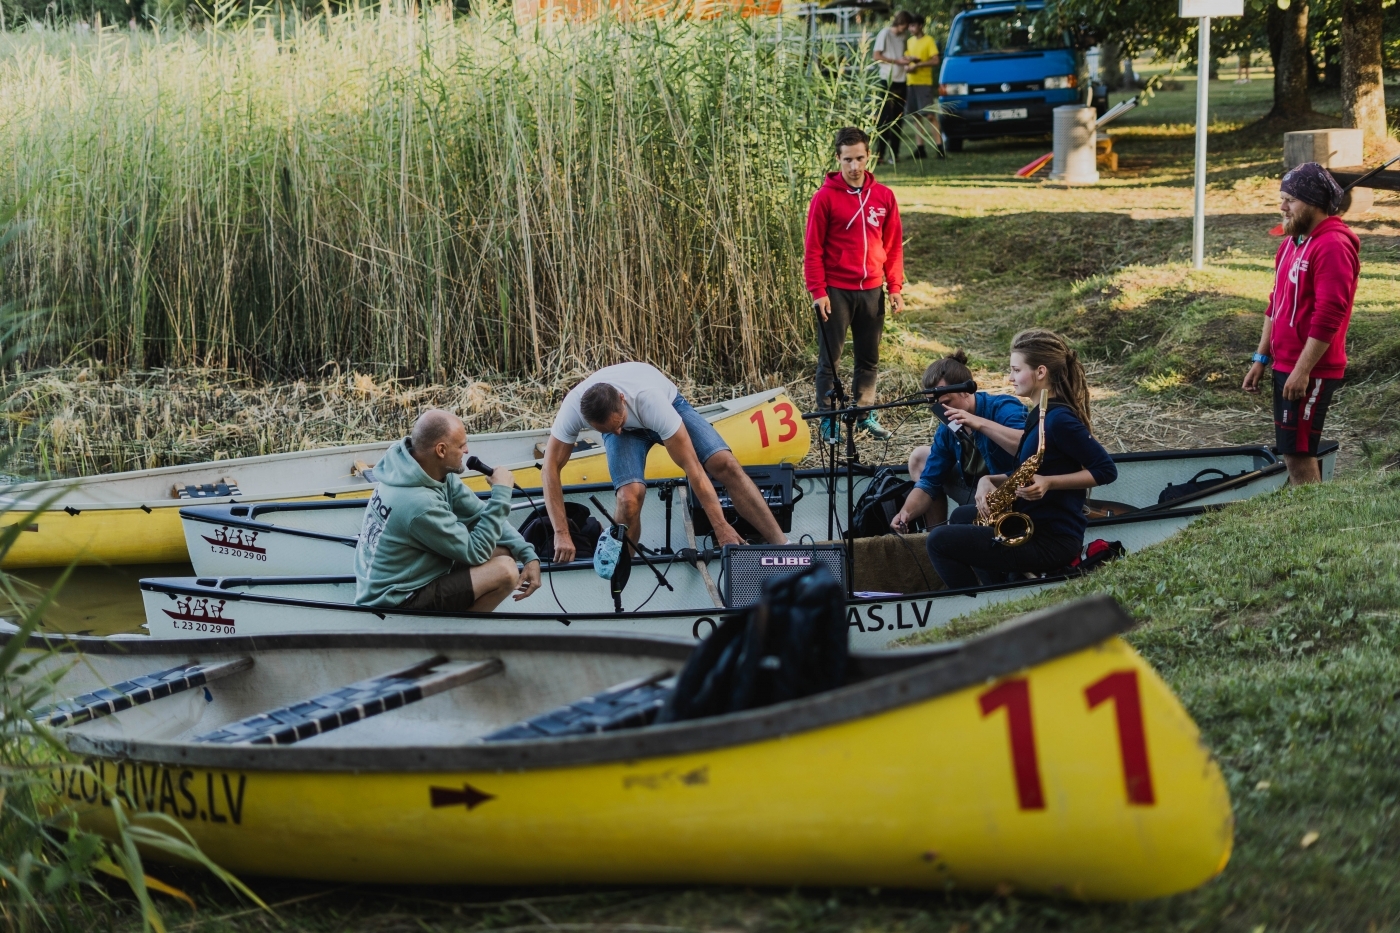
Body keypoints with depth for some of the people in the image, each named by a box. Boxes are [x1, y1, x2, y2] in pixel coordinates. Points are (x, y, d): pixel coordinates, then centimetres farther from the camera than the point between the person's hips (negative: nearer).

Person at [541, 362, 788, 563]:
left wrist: (721, 526, -35)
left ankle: (782, 546, -18)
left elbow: (692, 467, -38)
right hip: (629, 429, 1)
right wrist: (562, 533, -31)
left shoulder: (650, 399, -42)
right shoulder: (573, 408, -36)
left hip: (670, 405, -1)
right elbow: (550, 470, -26)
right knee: (630, 497, -27)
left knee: (725, 464, -22)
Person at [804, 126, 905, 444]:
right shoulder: (825, 197, -7)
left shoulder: (884, 196, 4)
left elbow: (893, 245, 9)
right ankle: (828, 420, 9)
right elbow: (813, 248, -7)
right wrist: (817, 291, -12)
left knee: (869, 358, 12)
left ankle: (865, 414, 23)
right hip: (836, 291, -4)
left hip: (871, 291, 4)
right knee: (830, 358, 2)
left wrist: (896, 287, 4)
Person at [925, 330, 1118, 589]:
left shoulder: (1058, 419, -20)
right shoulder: (1040, 414, 11)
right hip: (1033, 524, 11)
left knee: (939, 541, -9)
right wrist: (990, 480, -2)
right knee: (961, 516, 30)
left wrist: (1049, 483, -27)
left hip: (1051, 542, -11)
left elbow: (1106, 470, -20)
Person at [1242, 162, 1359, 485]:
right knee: (1295, 452, 12)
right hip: (1286, 367, 10)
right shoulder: (1291, 243, 15)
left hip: (1311, 372, -10)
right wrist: (1261, 358, 18)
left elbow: (1329, 314, -22)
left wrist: (1302, 370, -22)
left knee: (1298, 455, -10)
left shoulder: (1333, 246, -16)